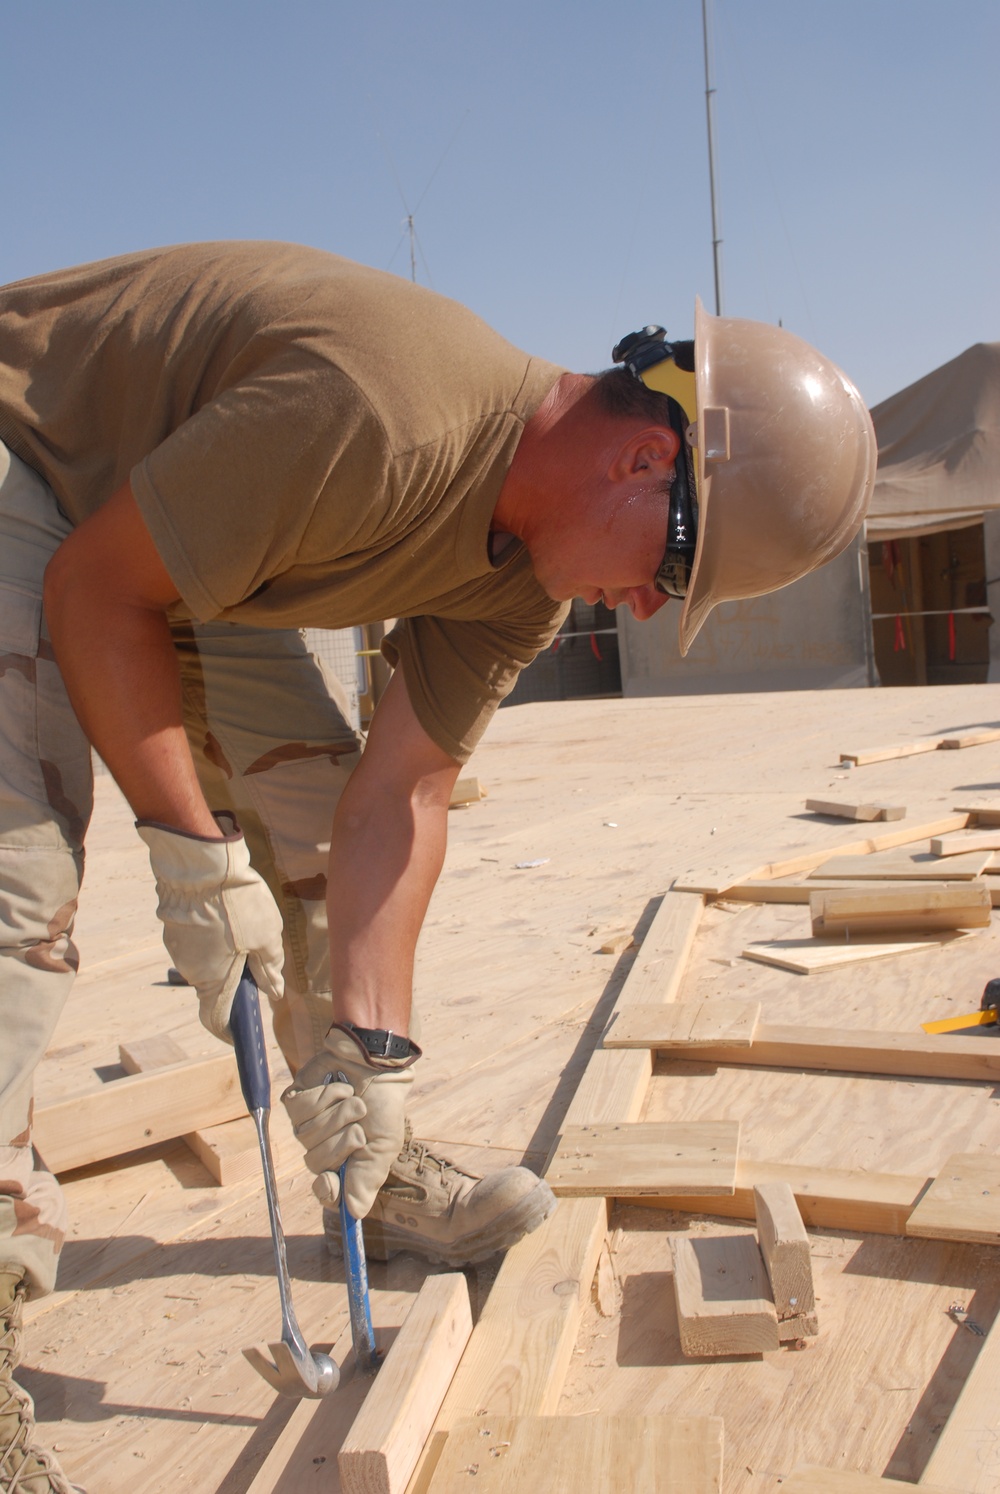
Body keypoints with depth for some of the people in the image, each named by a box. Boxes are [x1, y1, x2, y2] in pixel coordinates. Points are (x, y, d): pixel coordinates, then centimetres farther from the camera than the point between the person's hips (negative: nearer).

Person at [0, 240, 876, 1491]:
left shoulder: (524, 584, -9)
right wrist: (191, 851, -24)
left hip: (154, 511, 7)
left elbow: (397, 796, -9)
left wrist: (368, 1047, -13)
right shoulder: (376, 418, -37)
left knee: (311, 791, 3)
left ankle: (374, 1174, 19)